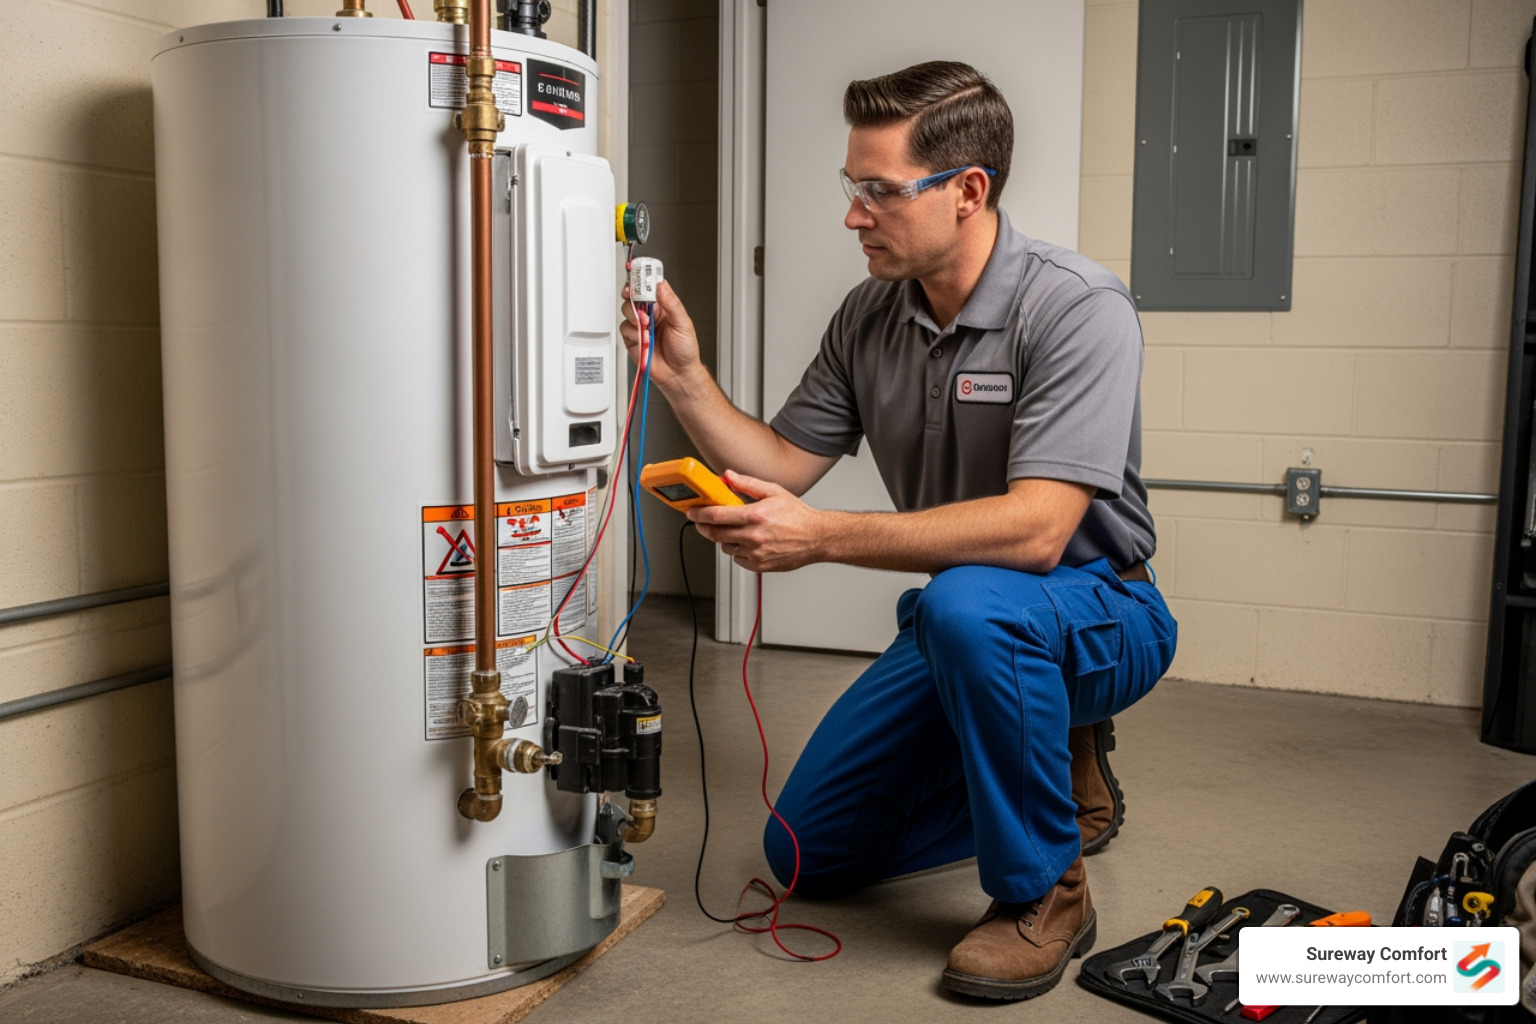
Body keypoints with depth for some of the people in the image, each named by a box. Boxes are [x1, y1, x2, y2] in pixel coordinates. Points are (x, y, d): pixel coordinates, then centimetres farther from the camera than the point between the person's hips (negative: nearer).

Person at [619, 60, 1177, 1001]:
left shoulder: (1078, 307, -24)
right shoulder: (869, 317, -2)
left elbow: (1036, 530, -34)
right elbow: (781, 464, 3)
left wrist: (823, 538, -39)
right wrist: (685, 379, -13)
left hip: (1098, 614, -6)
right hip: (957, 632, 7)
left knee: (967, 603, -41)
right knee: (809, 852, 6)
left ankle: (1044, 891, -16)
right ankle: (1062, 774, 23)